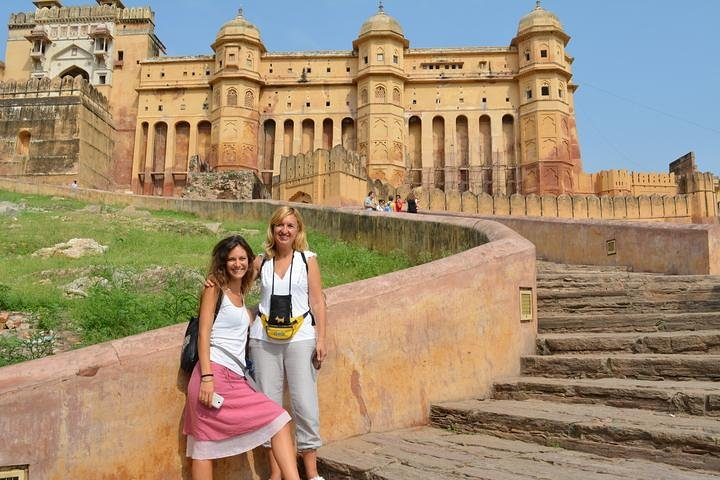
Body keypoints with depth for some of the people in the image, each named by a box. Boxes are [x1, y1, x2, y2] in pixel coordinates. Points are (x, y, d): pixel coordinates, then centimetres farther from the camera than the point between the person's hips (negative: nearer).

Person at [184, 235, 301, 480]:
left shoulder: (240, 294, 20)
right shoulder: (215, 289, -1)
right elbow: (203, 334, -8)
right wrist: (207, 377, -17)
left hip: (235, 378, 8)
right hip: (215, 375, -7)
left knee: (279, 421, -1)